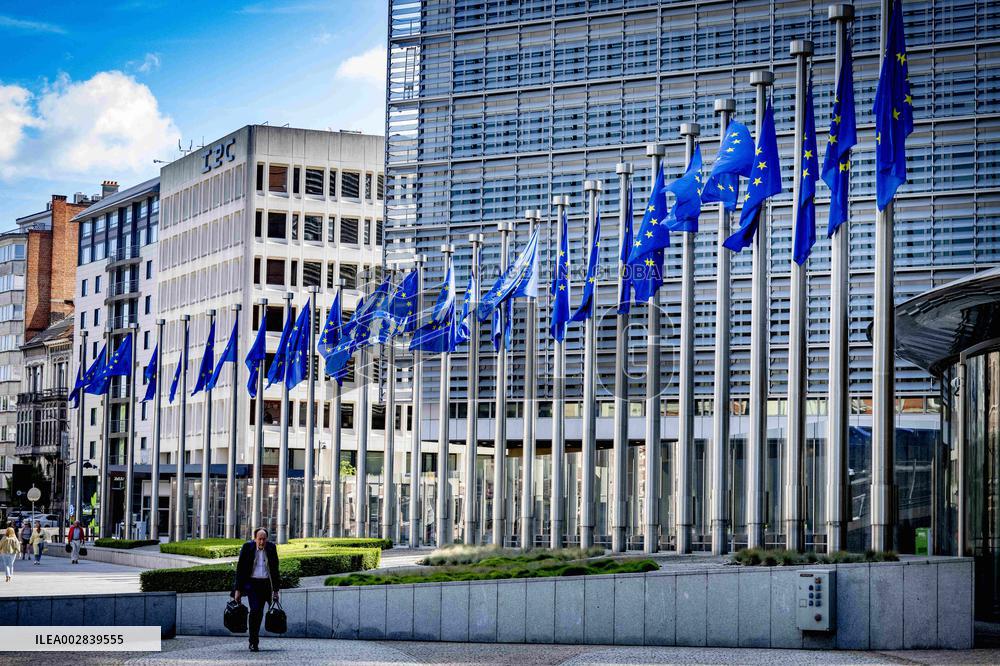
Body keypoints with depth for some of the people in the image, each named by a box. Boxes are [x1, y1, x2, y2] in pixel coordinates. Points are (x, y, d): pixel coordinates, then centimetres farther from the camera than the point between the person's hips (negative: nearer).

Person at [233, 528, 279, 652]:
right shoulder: (247, 547, -6)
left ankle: (253, 640, 20)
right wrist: (238, 589, -5)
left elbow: (275, 570, 9)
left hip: (265, 584, 3)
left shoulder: (271, 548, 2)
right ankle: (254, 642, -12)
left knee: (259, 612, 5)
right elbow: (240, 568, -3)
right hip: (251, 582, -3)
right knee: (255, 609, -16)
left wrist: (275, 589, 7)